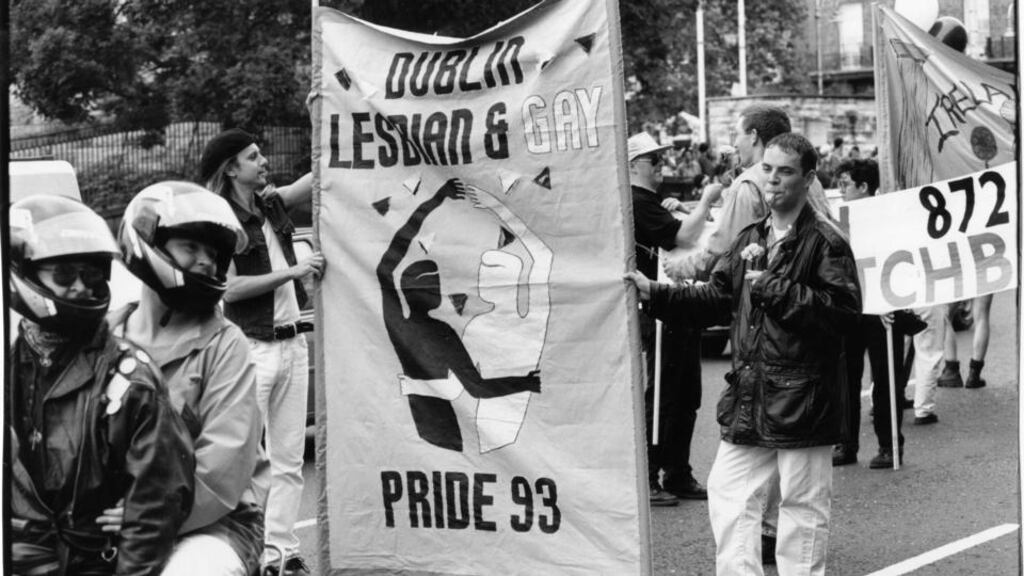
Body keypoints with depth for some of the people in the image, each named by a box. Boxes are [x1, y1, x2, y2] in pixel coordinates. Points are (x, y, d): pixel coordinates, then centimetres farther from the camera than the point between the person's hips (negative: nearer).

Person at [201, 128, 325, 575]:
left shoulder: (271, 204, 12)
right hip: (253, 348, -7)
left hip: (292, 343, 7)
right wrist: (292, 271, -14)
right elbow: (229, 288, -15)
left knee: (289, 459, 7)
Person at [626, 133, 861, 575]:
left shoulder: (824, 243, -9)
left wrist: (776, 289, -21)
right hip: (749, 396, 7)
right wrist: (654, 293, 6)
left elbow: (844, 310, -19)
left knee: (803, 504, 4)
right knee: (727, 494, 8)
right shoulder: (749, 240, 12)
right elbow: (714, 301, 15)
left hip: (803, 394, -7)